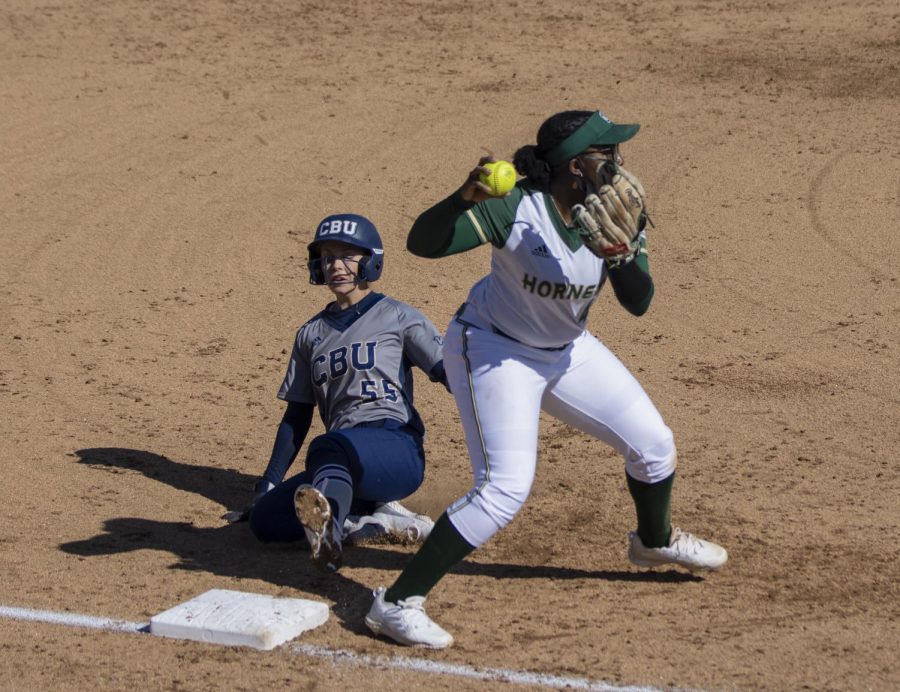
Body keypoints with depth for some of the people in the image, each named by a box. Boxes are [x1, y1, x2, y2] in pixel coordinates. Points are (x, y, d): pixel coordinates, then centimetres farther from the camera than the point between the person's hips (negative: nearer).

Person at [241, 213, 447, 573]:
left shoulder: (397, 317, 10)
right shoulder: (311, 334, 24)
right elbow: (296, 417, 25)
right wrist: (269, 484, 15)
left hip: (397, 449, -6)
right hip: (342, 464, 6)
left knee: (328, 447, -40)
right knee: (264, 519, -17)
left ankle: (327, 525, -69)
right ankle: (371, 516, -19)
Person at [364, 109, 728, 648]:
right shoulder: (516, 208, -29)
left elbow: (638, 304, -12)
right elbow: (422, 242, -37)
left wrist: (625, 253, -32)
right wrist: (464, 198, -55)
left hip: (567, 350, 7)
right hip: (495, 351, -7)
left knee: (654, 444, 13)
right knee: (506, 488, -21)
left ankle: (655, 541, 46)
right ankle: (397, 604, -15)